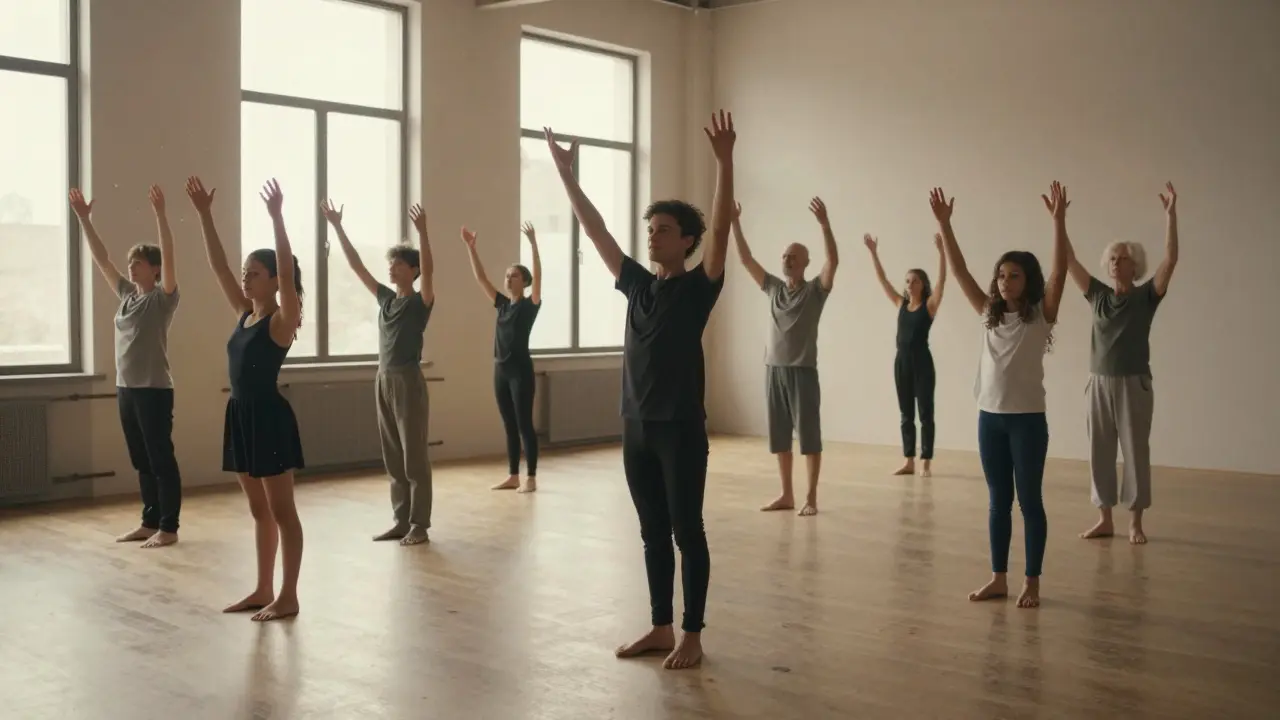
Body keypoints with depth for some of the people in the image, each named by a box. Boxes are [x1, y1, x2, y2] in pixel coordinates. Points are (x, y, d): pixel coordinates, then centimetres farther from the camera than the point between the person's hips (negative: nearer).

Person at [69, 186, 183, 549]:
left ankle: (168, 528, 4)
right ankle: (150, 522, 21)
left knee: (162, 460, -2)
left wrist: (160, 213, -28)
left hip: (154, 390, -7)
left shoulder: (163, 298, -6)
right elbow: (101, 258, 16)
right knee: (142, 462, 13)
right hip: (126, 389, 8)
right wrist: (84, 218, 13)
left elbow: (168, 255, -19)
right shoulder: (126, 295, 12)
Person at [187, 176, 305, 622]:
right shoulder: (244, 314, 10)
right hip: (241, 415, 8)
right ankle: (263, 591, 23)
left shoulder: (281, 321, -10)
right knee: (259, 510, 14)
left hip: (270, 416, -8)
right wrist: (204, 215, 3)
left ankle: (288, 597, 7)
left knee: (282, 510, 0)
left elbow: (287, 271, -24)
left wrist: (276, 217, -31)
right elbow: (217, 266, 9)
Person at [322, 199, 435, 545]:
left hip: (408, 381, -7)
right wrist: (337, 227, 9)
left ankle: (419, 525, 4)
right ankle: (401, 521, 18)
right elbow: (356, 265, 13)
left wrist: (422, 231, -36)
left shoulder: (420, 301, -5)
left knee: (414, 456, -2)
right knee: (393, 458, 10)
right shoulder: (385, 298, 12)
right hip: (384, 381, 7)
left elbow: (428, 269, -24)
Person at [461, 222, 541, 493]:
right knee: (509, 425, 11)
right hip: (501, 370, 7)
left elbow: (538, 276, -20)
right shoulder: (502, 304, 12)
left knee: (524, 424, -3)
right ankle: (513, 476, 17)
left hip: (521, 370, -7)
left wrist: (533, 245, -30)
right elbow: (480, 278, 11)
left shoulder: (530, 305, -5)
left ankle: (531, 478, 3)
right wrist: (470, 247, 4)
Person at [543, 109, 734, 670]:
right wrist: (566, 174, 9)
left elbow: (721, 228, -18)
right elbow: (596, 232, 12)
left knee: (687, 531, 2)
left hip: (681, 429, -6)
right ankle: (660, 629, 22)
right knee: (653, 533, 12)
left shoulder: (698, 287, -5)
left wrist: (724, 161, -28)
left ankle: (692, 636, 11)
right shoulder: (637, 284, 11)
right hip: (636, 428, 6)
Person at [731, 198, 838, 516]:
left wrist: (824, 223, -31)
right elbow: (746, 260, 9)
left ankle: (811, 498, 5)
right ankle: (786, 495, 19)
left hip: (803, 372, -5)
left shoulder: (816, 289, -3)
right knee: (779, 437, 9)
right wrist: (735, 223, 1)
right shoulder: (773, 287, 11)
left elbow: (833, 260, -19)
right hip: (774, 370, 5)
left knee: (809, 437, -1)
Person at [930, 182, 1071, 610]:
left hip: (1027, 420, -4)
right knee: (998, 501, 11)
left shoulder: (1041, 315, -4)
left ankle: (1032, 583, 13)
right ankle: (999, 578, 19)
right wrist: (944, 224, -3)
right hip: (989, 417, 4)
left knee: (1029, 501, 3)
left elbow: (1060, 269, -17)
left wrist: (1058, 220, -27)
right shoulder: (989, 314, 7)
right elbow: (959, 271, 4)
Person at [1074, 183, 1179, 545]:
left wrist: (1170, 213, -21)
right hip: (1099, 383, 3)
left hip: (1134, 384, -3)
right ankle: (1105, 519, 16)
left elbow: (1171, 259, -14)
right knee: (1099, 452, 6)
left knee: (1136, 452, 3)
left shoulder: (1146, 296, -2)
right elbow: (1070, 261, 4)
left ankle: (1135, 522, 11)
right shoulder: (1098, 295, 6)